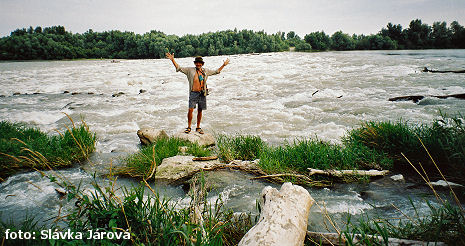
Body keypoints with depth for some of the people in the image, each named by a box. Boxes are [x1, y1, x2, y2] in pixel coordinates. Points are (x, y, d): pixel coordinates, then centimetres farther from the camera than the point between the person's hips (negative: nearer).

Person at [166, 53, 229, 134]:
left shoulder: (206, 71, 11)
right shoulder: (190, 70, 2)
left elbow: (216, 71, 24)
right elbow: (179, 68, 2)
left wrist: (224, 65, 24)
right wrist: (172, 59, -8)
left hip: (202, 94, 3)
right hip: (193, 93, -3)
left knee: (200, 111, 9)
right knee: (190, 110, -11)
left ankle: (198, 127, 21)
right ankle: (189, 127, 3)